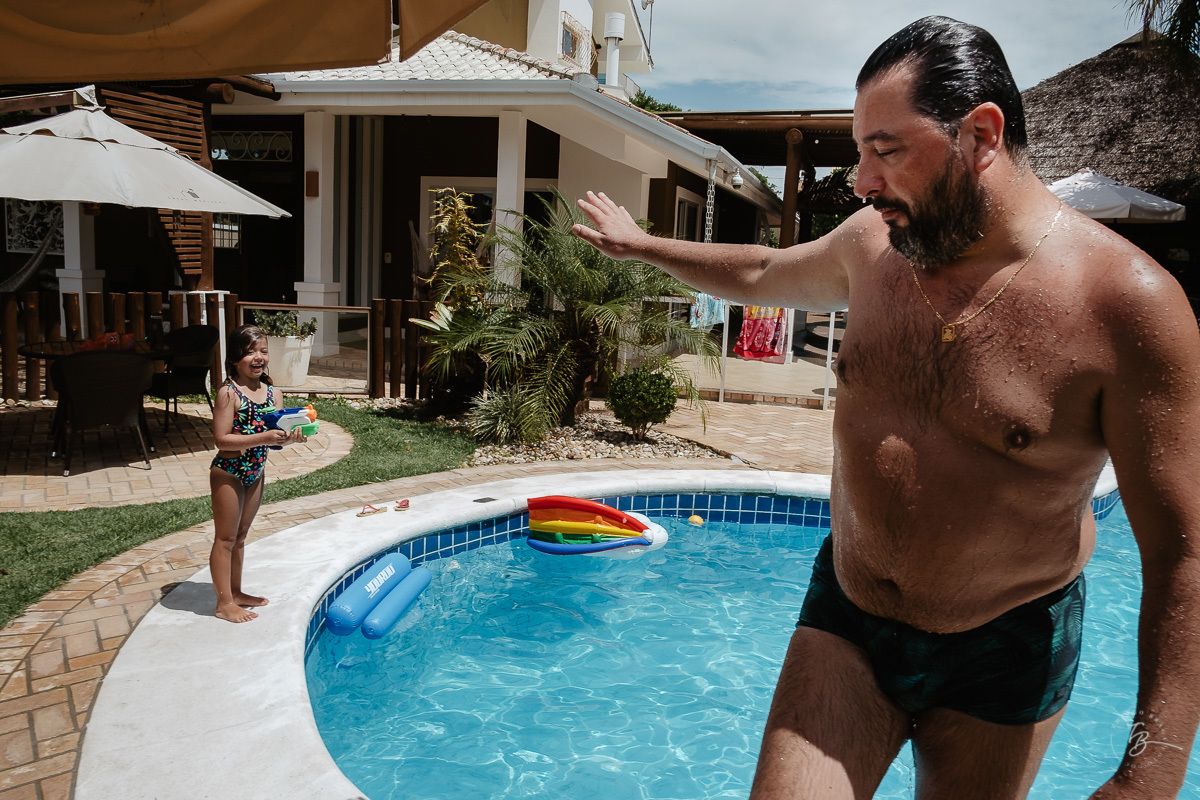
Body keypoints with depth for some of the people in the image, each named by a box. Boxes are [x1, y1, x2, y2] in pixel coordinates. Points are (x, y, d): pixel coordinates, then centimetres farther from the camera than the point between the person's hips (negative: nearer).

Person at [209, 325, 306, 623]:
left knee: (241, 535, 19)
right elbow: (222, 439, -23)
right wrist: (262, 438, -31)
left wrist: (290, 437, -14)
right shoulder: (228, 392, -17)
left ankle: (235, 592, 33)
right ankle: (224, 603, 13)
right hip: (228, 472, -7)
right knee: (226, 538, 3)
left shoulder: (270, 391, 3)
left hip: (256, 472, 7)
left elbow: (274, 433, 8)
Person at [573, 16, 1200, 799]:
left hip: (1004, 658, -2)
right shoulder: (874, 242, -5)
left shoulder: (1128, 301, -20)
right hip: (845, 620, 3)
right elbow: (763, 273, 17)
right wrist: (639, 243, 28)